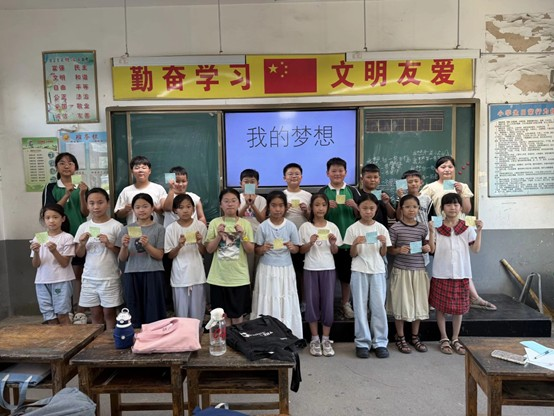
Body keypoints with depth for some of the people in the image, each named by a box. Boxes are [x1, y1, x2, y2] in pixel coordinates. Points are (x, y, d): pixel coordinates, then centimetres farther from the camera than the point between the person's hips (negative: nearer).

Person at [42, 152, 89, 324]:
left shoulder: (81, 187, 8)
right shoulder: (51, 188, 4)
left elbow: (85, 213, 1)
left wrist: (81, 194, -14)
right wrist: (67, 195, -16)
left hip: (79, 234, 1)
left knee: (78, 272, 3)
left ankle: (80, 311, 8)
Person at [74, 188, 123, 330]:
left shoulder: (116, 226, -7)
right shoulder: (83, 227, 4)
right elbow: (79, 254, 8)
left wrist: (109, 244, -20)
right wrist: (82, 243, -11)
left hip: (110, 278, -3)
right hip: (90, 277, 4)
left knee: (109, 313, 6)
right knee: (95, 314, 13)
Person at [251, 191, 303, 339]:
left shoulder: (291, 226, -2)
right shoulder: (263, 227, -5)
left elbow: (296, 249, 6)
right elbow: (257, 250, 0)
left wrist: (292, 247, -16)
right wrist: (263, 249, -21)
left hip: (285, 269, 1)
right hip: (267, 269, -1)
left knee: (286, 304, 6)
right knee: (267, 303, 3)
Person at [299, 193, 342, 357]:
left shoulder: (332, 227, 4)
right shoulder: (305, 226, -1)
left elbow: (335, 251, 7)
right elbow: (302, 250, 1)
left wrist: (332, 243, -14)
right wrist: (310, 243, -17)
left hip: (328, 268, 1)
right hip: (310, 269, -1)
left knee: (328, 303, 2)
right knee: (312, 303, 4)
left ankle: (326, 339, 14)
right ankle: (314, 339, 17)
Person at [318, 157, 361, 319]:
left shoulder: (353, 191, 4)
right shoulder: (322, 192, 0)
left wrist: (355, 207, -13)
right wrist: (326, 207, -15)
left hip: (349, 239, 1)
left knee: (346, 273, 11)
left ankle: (346, 304, 27)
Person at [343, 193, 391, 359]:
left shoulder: (381, 228, 3)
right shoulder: (353, 229, -2)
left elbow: (383, 254, 5)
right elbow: (352, 254, 0)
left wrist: (383, 243, -15)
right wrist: (355, 243, -20)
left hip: (378, 270, 1)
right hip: (359, 271, -1)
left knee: (379, 306, 4)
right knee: (360, 307, 4)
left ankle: (380, 342, 16)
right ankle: (362, 342, 14)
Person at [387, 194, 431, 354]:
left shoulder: (423, 227, 3)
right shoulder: (395, 228, -7)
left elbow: (425, 245, 16)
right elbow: (390, 250, -2)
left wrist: (427, 248, -5)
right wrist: (399, 250, -22)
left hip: (419, 270, 3)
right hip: (401, 270, -3)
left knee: (418, 303, 11)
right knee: (401, 303, 4)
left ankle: (415, 336, 30)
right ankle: (400, 338, 21)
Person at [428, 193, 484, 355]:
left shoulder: (467, 228, 0)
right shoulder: (437, 228, -3)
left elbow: (476, 249, -5)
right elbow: (432, 249, -8)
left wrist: (479, 231, -14)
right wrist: (431, 232, -19)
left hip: (461, 274, 1)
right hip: (441, 274, -1)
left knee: (459, 308, 11)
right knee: (441, 307, 8)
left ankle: (455, 339, 26)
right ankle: (444, 339, 23)